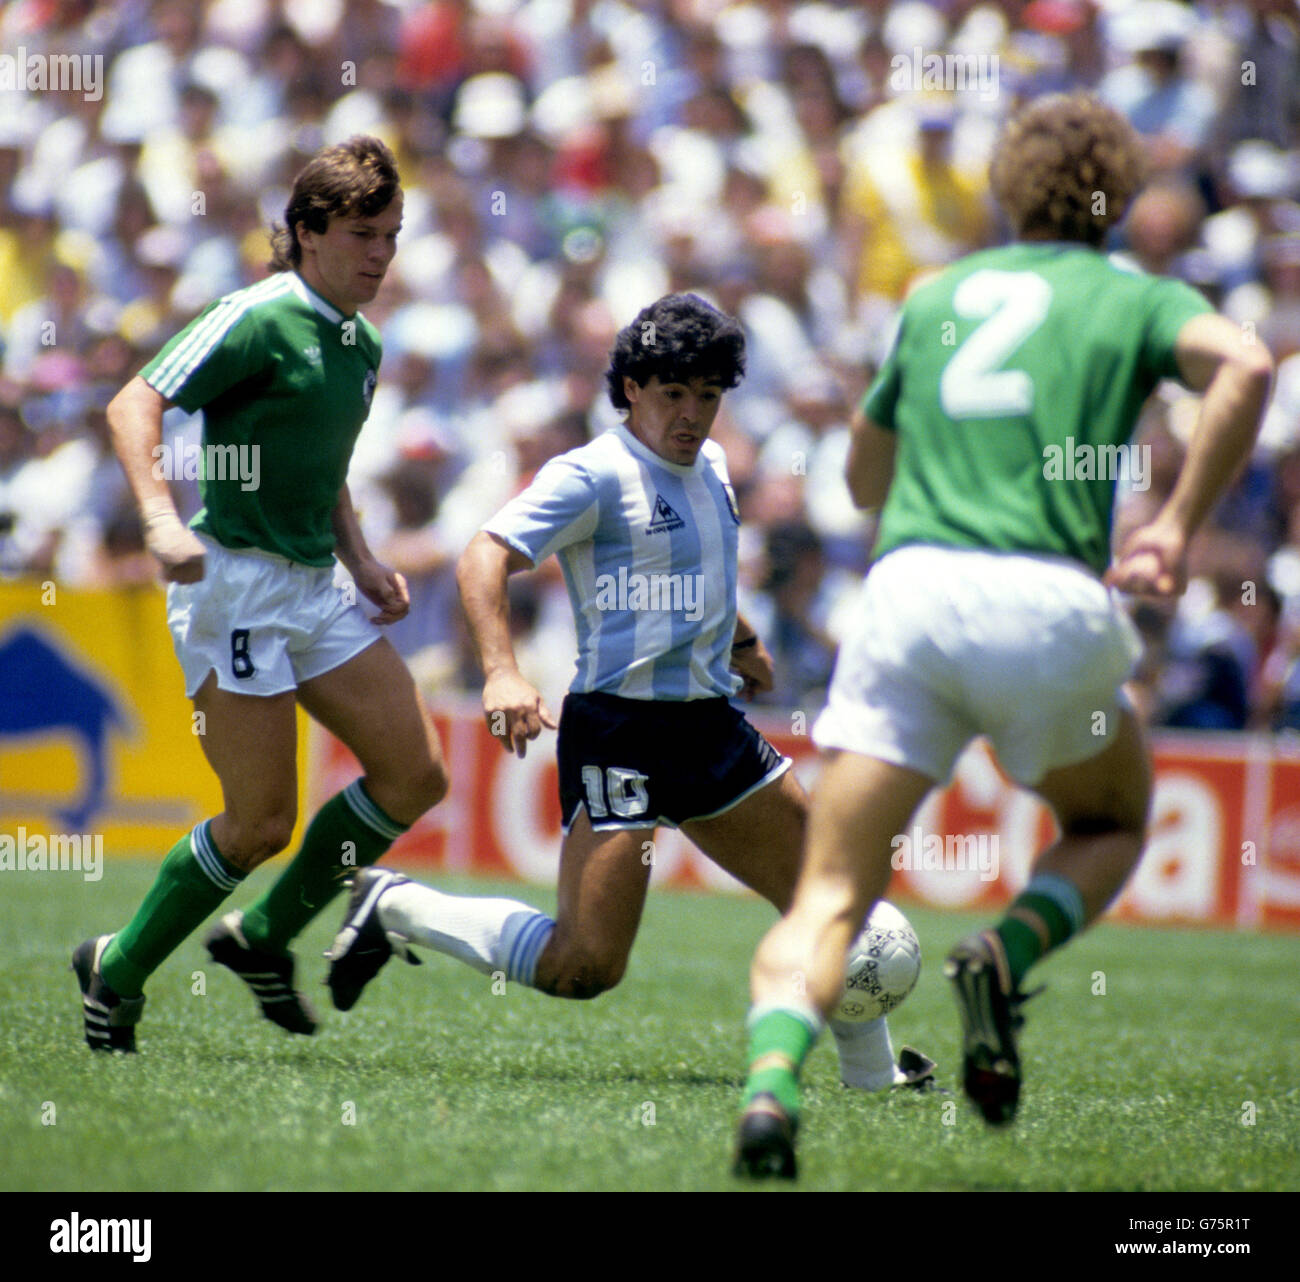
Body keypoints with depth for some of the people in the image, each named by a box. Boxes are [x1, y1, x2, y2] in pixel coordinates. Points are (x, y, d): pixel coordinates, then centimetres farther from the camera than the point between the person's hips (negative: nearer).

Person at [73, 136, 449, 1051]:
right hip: (235, 581, -8)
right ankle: (119, 971, 11)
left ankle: (263, 936, 16)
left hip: (316, 587, 8)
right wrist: (160, 519, -31)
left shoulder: (362, 343, 14)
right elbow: (134, 404, -18)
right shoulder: (260, 318, -12)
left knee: (414, 777, 2)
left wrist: (362, 563, 14)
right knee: (262, 821, -9)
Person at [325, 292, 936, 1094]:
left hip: (711, 724, 8)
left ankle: (872, 1073, 30)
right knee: (586, 966, -15)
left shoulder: (709, 466, 14)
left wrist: (743, 640, 44)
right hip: (620, 732, -8)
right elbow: (485, 557, -21)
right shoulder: (595, 476, -12)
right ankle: (397, 910, 3)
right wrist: (502, 671, -34)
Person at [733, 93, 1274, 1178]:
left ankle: (771, 1083, -26)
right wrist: (1180, 528, -5)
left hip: (908, 591, 2)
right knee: (1112, 824, 26)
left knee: (829, 898, 1)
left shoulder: (935, 297, 24)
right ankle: (1007, 957, -4)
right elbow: (1244, 365, -10)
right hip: (1050, 604, -2)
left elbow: (865, 478, 34)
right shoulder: (1136, 299, 13)